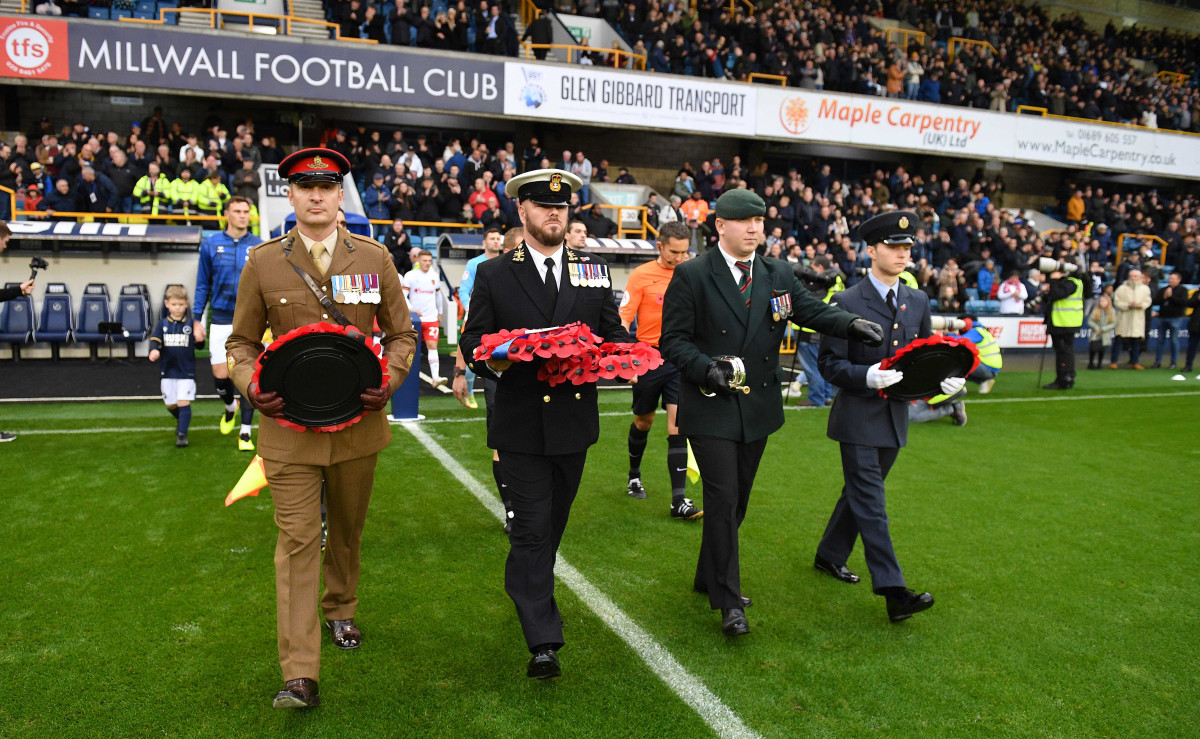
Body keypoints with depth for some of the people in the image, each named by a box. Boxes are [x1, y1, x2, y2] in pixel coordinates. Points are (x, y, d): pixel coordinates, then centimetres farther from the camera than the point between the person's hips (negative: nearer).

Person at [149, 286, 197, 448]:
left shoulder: (190, 324, 0)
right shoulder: (162, 324, 5)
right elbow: (155, 340, -5)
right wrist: (154, 350, -25)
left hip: (186, 371, -3)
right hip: (167, 371, 3)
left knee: (184, 402, -9)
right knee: (170, 404, 14)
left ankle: (182, 434, -1)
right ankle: (180, 420, 43)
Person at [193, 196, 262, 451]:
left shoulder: (260, 247, 2)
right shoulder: (211, 245, 4)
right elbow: (202, 285, 8)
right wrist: (197, 320, 4)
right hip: (221, 321, 1)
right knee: (220, 376, 3)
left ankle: (245, 433, 6)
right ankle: (230, 406, 38)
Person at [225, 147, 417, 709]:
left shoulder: (374, 258, 2)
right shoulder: (262, 262, 1)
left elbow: (401, 335, 8)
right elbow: (242, 342, 8)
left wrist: (388, 380, -11)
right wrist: (252, 387, -13)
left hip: (358, 422, 2)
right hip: (288, 424, -1)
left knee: (348, 529, 19)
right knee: (297, 540, -3)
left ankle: (340, 610, 46)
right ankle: (300, 675, 1)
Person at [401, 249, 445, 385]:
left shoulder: (434, 277, 8)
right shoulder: (410, 276, -3)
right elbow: (402, 296, -7)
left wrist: (440, 313, 26)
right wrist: (412, 309, -19)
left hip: (432, 319, 2)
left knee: (432, 346, -11)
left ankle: (435, 377, -20)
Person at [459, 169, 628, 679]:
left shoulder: (594, 271, 9)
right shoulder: (494, 274, 3)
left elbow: (616, 336, 9)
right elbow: (473, 341, 1)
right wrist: (495, 361, -21)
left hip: (574, 421, 4)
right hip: (521, 424, -3)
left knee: (553, 526, 18)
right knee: (531, 530, -5)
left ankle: (530, 594, 42)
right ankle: (543, 642, -1)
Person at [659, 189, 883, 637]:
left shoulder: (778, 275, 9)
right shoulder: (692, 276, -6)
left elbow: (812, 311, 2)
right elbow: (673, 340, -7)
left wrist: (853, 324, -18)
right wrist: (706, 368, -23)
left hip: (757, 406, 6)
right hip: (710, 406, -5)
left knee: (737, 498, 15)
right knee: (722, 499, -7)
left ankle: (709, 577, 35)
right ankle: (729, 603, 3)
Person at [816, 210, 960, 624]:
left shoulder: (918, 302, 9)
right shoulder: (846, 303, -9)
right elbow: (829, 363, -11)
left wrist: (944, 378, -5)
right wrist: (868, 375, -28)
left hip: (895, 418, 7)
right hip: (858, 418, -6)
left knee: (861, 492, 19)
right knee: (870, 503, -6)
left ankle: (830, 555, 37)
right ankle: (893, 591, -6)